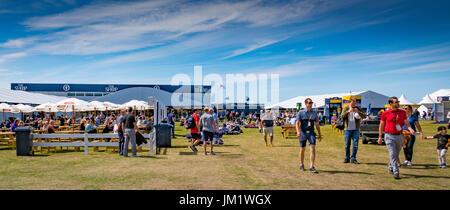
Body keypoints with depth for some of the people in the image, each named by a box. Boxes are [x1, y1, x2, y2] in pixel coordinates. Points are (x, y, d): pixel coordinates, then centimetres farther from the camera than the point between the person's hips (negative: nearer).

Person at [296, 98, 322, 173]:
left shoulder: (314, 113, 11)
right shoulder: (301, 113, 1)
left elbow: (317, 124, 17)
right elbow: (297, 123, -8)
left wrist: (319, 134, 17)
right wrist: (298, 131, -24)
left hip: (311, 133, 2)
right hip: (303, 133, -2)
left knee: (312, 149, -12)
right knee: (302, 150, 9)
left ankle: (312, 167, -11)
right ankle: (301, 165, 26)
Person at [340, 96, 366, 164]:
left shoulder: (358, 109, 6)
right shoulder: (346, 108, 4)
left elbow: (364, 116, -5)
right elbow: (342, 116, -11)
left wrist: (358, 112, -22)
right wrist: (348, 111, -26)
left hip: (356, 130, 1)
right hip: (347, 129, -1)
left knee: (355, 145, -2)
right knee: (347, 145, 5)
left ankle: (353, 158, 7)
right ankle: (347, 158, 16)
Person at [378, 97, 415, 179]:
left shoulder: (403, 112, 6)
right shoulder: (385, 113, -2)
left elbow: (406, 123, 4)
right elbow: (381, 125, 6)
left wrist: (410, 129, -18)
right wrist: (380, 137, 6)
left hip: (399, 136, 4)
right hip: (389, 136, -4)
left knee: (396, 154, 15)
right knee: (392, 155, -11)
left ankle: (391, 168, 36)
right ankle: (396, 173, -12)